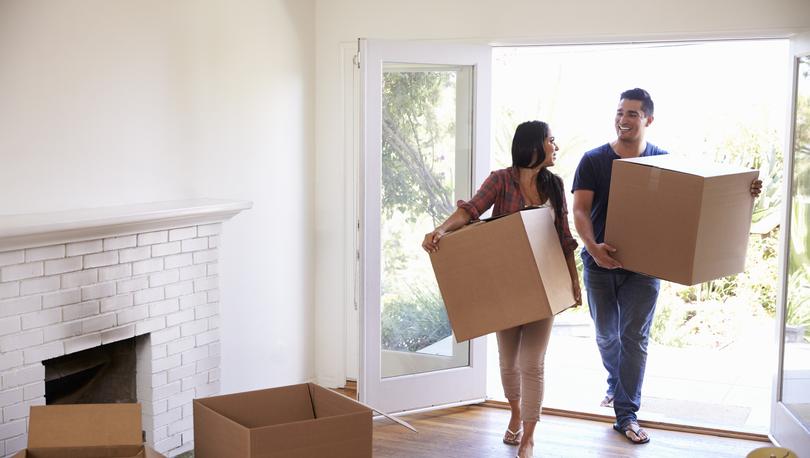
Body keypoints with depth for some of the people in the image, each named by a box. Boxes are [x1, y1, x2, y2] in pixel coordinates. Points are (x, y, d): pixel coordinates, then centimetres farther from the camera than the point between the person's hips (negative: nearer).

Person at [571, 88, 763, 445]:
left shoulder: (663, 161, -1)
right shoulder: (594, 160, -5)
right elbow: (580, 210, -11)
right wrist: (593, 246, -29)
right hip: (600, 263, 1)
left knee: (635, 339, 0)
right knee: (606, 335, 16)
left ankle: (626, 415, 9)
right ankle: (615, 384, 44)